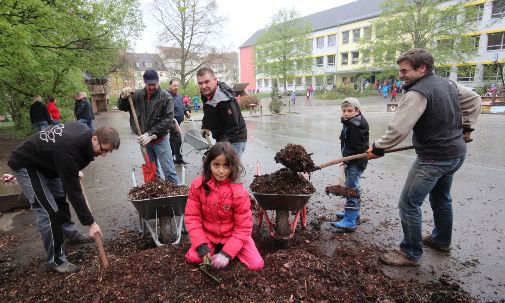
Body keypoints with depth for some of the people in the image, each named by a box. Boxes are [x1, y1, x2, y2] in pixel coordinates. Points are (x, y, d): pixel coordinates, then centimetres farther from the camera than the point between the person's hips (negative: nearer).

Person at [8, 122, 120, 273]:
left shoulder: (84, 131, -14)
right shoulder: (69, 150, -38)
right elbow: (73, 190, -34)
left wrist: (75, 171, 10)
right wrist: (90, 222, -29)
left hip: (44, 161, 9)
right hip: (26, 165, -9)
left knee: (60, 198, 19)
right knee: (49, 211, -12)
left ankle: (72, 234, 39)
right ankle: (55, 260, 1)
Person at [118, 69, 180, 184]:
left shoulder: (166, 97, -11)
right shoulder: (137, 94, 1)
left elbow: (168, 120, -17)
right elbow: (122, 108, 7)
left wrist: (150, 134, -23)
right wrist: (123, 97, -15)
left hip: (160, 140, -4)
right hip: (144, 139, 4)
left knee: (169, 171, -4)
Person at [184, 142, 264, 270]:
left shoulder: (239, 192, -22)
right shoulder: (198, 185, -15)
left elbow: (244, 227, -18)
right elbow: (192, 216, -10)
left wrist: (226, 253, -25)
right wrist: (201, 245, -20)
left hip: (233, 235, -1)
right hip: (208, 235, 1)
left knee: (256, 264, -12)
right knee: (193, 258, -22)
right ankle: (214, 248, 10)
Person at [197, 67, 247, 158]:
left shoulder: (224, 101, -29)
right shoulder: (206, 93, -1)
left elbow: (233, 126, -27)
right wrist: (205, 127, 10)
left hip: (234, 141, -9)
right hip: (221, 138, 9)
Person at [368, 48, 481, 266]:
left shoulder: (417, 93, -22)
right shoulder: (448, 83, 8)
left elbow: (398, 129, -27)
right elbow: (474, 100, 21)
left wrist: (378, 148, -15)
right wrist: (466, 128, 22)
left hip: (433, 158, -10)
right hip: (456, 152, 10)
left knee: (409, 203, -3)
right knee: (441, 198, 26)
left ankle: (411, 253, 8)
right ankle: (441, 240, 45)